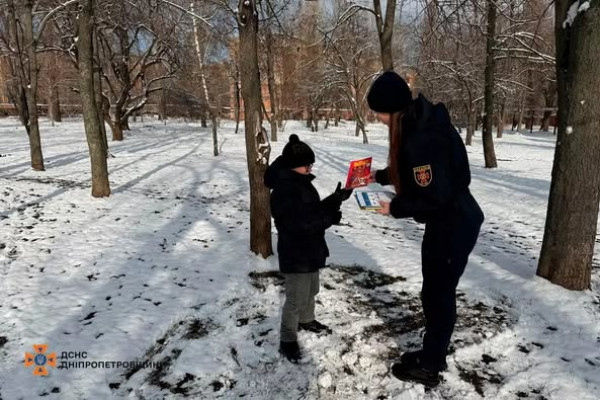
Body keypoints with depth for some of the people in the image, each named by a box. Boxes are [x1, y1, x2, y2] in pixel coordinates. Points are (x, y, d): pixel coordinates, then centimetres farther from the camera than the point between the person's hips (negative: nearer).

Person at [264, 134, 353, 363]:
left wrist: (335, 200, -2)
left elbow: (314, 211, 12)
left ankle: (306, 320, 48)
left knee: (311, 291, 25)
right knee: (296, 299, 1)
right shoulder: (283, 190, -25)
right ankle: (287, 341, 17)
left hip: (310, 250, 10)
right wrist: (330, 218, -21)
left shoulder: (301, 183, 6)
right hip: (295, 255, -9)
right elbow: (300, 224, -30)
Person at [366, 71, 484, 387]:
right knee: (435, 292, 21)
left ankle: (429, 367, 26)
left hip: (454, 226, -10)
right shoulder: (418, 124, 2)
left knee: (438, 294, 6)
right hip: (444, 222, 10)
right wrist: (379, 176, 12)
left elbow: (434, 195, -28)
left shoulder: (423, 138, -29)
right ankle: (433, 355, 39)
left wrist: (395, 208, -16)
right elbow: (412, 172, 16)